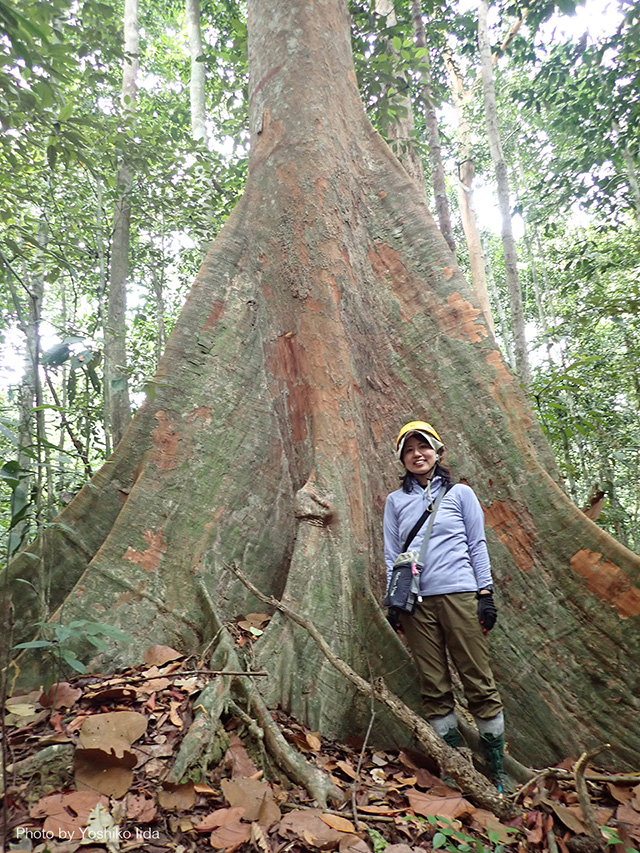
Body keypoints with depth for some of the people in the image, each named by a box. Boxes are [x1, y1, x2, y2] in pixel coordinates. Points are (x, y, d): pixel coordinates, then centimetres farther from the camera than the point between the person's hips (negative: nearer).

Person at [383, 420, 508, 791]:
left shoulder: (460, 493, 9)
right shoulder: (396, 501, 13)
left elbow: (477, 545, 8)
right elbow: (391, 554, 13)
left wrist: (486, 593, 0)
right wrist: (393, 601, 7)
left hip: (459, 593, -1)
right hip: (416, 601, 2)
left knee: (479, 682, 0)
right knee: (434, 688, 4)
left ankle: (498, 771, 13)